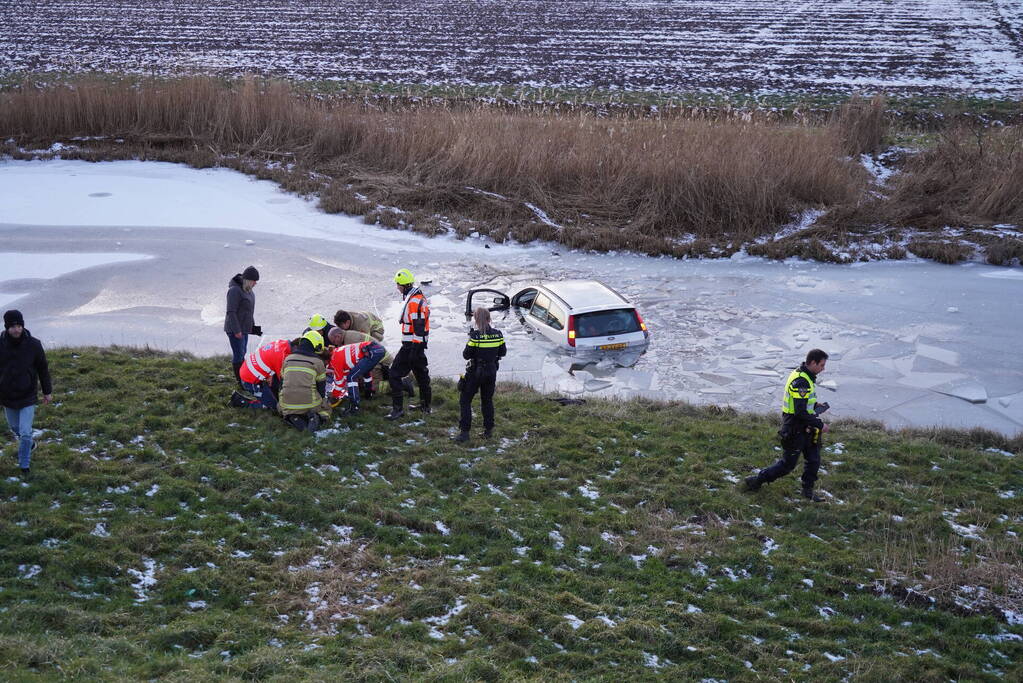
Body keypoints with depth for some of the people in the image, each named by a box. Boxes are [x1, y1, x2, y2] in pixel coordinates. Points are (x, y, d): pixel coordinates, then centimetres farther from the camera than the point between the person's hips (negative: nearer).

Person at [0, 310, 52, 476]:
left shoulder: (34, 345, -14)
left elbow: (43, 369, -1)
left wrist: (47, 391, 5)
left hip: (28, 397, -2)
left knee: (25, 433, -5)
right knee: (16, 429, 20)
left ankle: (24, 465, 11)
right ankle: (29, 445, 49)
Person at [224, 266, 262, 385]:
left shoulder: (248, 289, 8)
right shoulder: (235, 290, -21)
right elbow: (231, 312, -22)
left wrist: (252, 326, 22)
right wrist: (237, 330, -22)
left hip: (244, 328, 9)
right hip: (235, 329, -9)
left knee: (243, 352, 17)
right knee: (238, 354, -4)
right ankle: (240, 381, 3)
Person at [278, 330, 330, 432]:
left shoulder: (288, 359, 12)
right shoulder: (317, 362, 2)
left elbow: (282, 383, 19)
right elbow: (321, 386, 8)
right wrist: (318, 402, 26)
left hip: (288, 405, 2)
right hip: (310, 403, -2)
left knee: (280, 406, 36)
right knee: (326, 409, 28)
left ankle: (293, 418, 2)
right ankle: (314, 417, -8)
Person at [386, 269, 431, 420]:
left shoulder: (413, 301, -20)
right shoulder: (420, 297, 12)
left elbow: (418, 327, -24)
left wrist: (414, 349, -23)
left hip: (412, 345, -11)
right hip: (420, 344, 11)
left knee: (394, 375, -7)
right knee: (421, 374, 18)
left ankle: (398, 408, -8)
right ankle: (425, 406, 29)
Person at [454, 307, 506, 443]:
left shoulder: (475, 336, -18)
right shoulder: (498, 334, -4)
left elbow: (466, 355, -13)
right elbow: (503, 352, 7)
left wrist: (468, 344, 3)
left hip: (475, 372, -5)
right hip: (491, 371, 5)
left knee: (465, 400, 5)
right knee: (487, 400, 19)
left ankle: (464, 432, -2)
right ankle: (488, 430, 21)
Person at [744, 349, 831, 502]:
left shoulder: (806, 377, 7)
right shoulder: (800, 381, -26)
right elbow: (800, 412, -29)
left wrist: (815, 404, 9)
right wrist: (820, 425, -22)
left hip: (805, 428, 10)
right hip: (795, 430, -9)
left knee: (813, 460, 14)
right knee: (787, 464, 2)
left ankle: (808, 490, 27)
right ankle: (756, 481, 14)